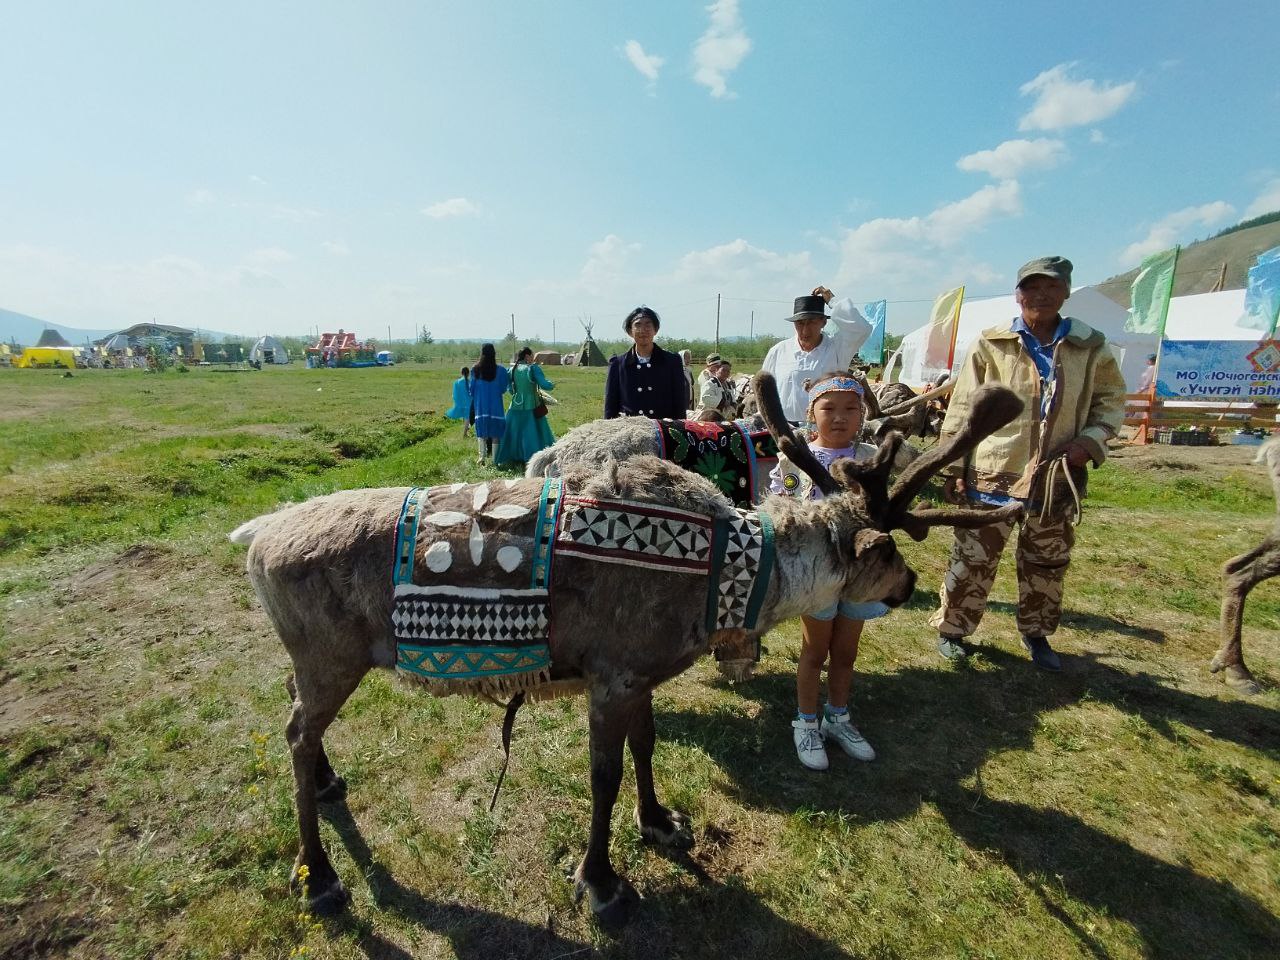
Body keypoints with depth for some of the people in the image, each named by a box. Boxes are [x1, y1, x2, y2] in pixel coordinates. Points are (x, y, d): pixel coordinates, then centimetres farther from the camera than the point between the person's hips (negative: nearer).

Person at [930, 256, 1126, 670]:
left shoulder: (1090, 346, 1)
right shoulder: (991, 345, -7)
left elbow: (1111, 399, 14)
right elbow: (962, 410, -4)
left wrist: (1092, 439, -6)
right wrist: (953, 469, -4)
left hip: (1058, 478, 4)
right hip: (993, 475, -3)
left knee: (1047, 564, 18)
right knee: (973, 559, 4)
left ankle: (1036, 633, 39)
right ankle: (951, 629, 22)